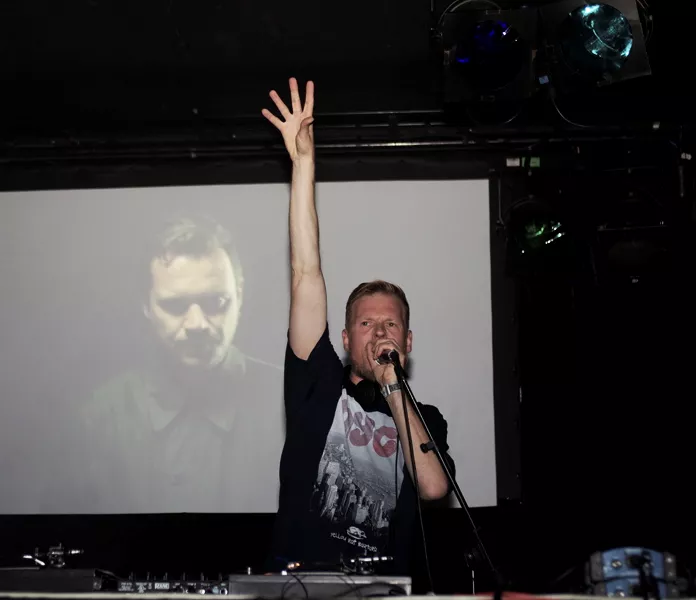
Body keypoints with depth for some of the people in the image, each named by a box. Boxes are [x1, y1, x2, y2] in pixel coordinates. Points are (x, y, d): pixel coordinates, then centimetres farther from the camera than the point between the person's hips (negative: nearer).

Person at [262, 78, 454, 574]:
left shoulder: (425, 420, 14)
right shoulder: (319, 385, 9)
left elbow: (434, 487, -7)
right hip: (298, 579, -1)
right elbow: (307, 273, 2)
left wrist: (393, 388, 0)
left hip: (382, 587, 1)